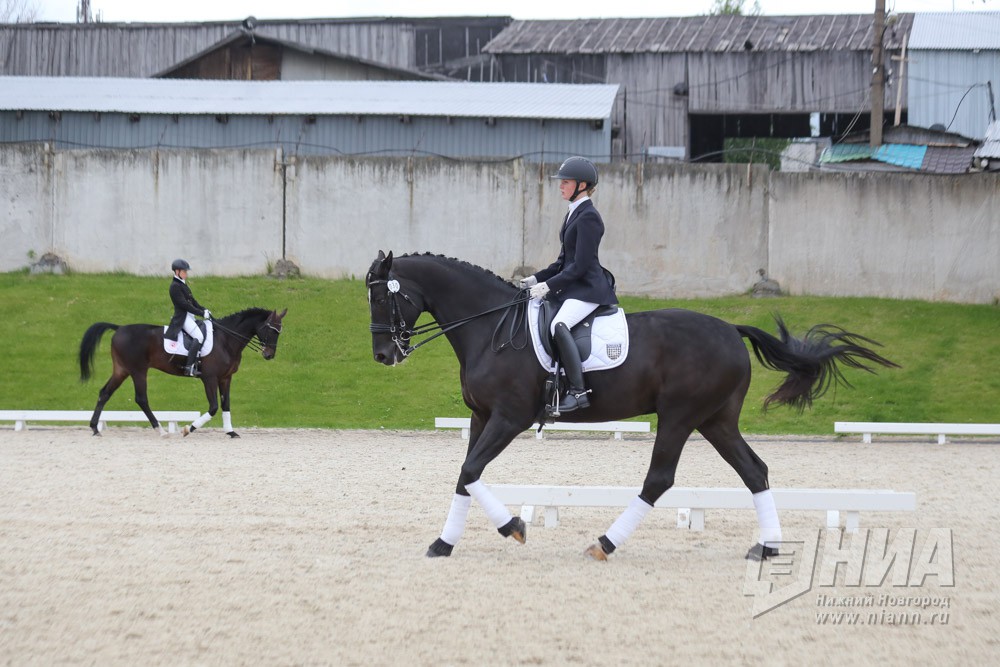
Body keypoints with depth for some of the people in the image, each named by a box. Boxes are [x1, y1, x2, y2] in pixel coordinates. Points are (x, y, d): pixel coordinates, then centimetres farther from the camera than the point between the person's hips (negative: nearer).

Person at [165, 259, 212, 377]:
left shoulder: (183, 285, 17)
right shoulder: (175, 286, -14)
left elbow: (192, 301, 19)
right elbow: (184, 304, -19)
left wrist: (203, 309, 4)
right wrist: (201, 313, -17)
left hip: (189, 316, 10)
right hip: (182, 317, -10)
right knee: (199, 337, -24)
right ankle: (189, 367, -29)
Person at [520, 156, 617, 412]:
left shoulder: (588, 217, -14)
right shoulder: (574, 214, 17)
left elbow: (580, 266, -19)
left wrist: (548, 286, -18)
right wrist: (536, 279, 12)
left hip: (588, 288, -11)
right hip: (572, 287, 11)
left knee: (559, 324, -34)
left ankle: (578, 391, -37)